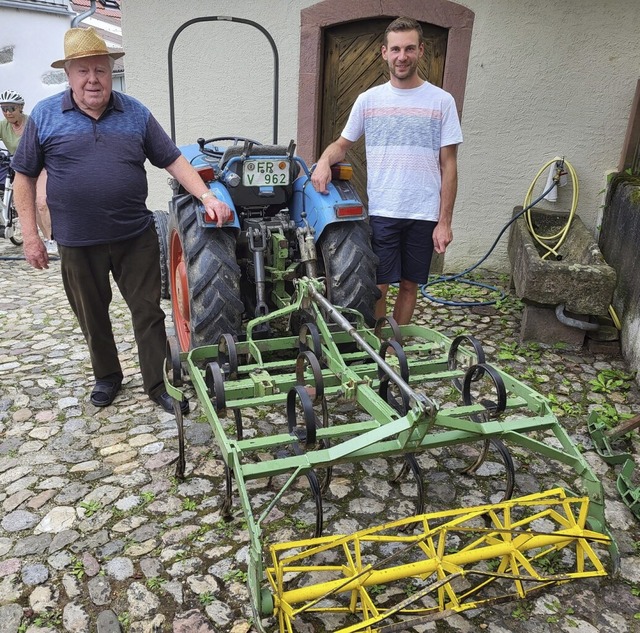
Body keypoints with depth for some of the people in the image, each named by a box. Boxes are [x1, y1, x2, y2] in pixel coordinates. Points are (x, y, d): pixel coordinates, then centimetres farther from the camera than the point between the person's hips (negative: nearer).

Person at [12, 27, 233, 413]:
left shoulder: (136, 113, 3)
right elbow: (25, 177, 5)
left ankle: (158, 384, 18)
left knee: (149, 313, 4)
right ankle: (107, 376, 35)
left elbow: (174, 160, 1)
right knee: (92, 317, 14)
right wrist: (30, 236, -1)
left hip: (137, 236, 0)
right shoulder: (45, 116, 1)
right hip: (78, 243, 1)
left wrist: (207, 197, -14)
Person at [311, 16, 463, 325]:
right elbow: (343, 143, 15)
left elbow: (448, 165, 0)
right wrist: (325, 160, -9)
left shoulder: (441, 101, 1)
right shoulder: (368, 99, 5)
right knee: (377, 287, 1)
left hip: (424, 215, 0)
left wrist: (444, 221, -4)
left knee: (409, 285, 10)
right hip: (381, 212, 0)